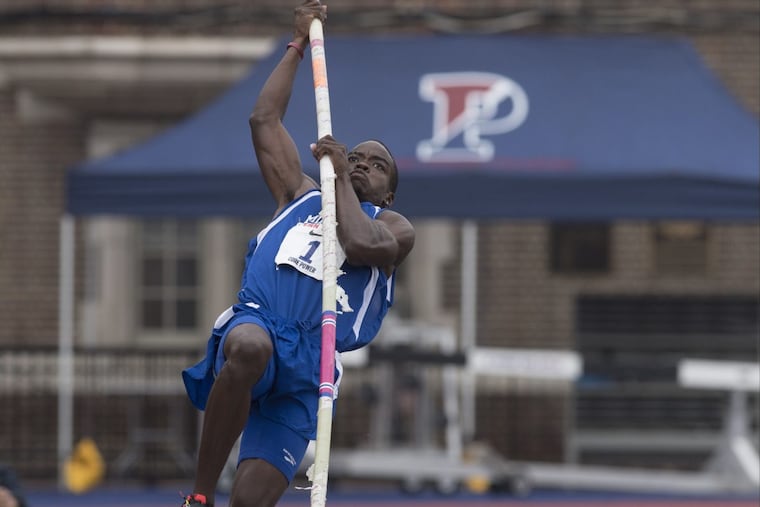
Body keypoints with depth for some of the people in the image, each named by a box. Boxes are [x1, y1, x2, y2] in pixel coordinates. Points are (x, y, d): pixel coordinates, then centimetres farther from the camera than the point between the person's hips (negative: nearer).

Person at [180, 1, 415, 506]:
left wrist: (341, 179, 9)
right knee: (251, 346, -41)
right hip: (255, 320, 1)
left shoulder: (394, 226, 21)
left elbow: (360, 244, -3)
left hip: (307, 365, -1)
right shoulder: (301, 194, 31)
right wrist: (299, 44, 29)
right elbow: (265, 119, 28)